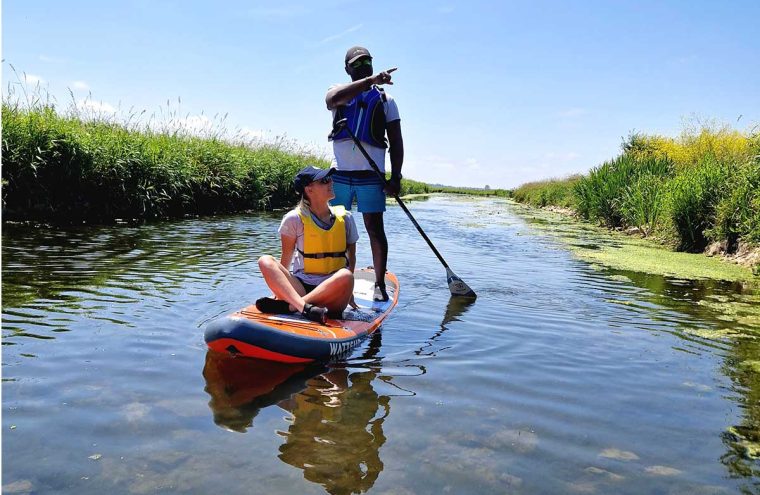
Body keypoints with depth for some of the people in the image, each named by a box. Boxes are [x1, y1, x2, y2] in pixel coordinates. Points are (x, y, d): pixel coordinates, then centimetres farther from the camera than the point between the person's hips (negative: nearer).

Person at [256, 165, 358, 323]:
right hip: (300, 287, 0)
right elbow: (286, 260, 8)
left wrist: (347, 291, 7)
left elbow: (351, 256, 14)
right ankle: (306, 307, -44)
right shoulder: (294, 219, 2)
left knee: (346, 276, -34)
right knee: (265, 261, -23)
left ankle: (287, 306, -33)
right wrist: (279, 287, 5)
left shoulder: (345, 218, 8)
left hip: (333, 292, 0)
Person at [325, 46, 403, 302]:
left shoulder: (385, 99, 12)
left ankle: (379, 284, 3)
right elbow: (333, 98, -18)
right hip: (340, 174, 1)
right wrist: (370, 81, -27)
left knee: (375, 229, -3)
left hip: (371, 175, 0)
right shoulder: (339, 91, 10)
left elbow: (396, 141, 8)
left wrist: (395, 177, -3)